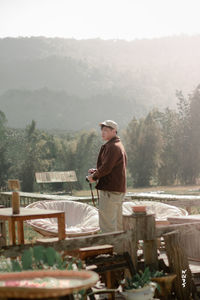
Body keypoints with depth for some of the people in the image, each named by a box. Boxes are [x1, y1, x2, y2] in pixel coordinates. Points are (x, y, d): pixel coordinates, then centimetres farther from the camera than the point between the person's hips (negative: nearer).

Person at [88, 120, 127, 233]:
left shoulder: (112, 147, -14)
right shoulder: (118, 145, 19)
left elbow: (106, 167, -19)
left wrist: (94, 176, -4)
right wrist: (96, 171, 9)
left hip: (110, 189, -10)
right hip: (118, 189, 11)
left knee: (107, 223, -8)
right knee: (117, 221, 15)